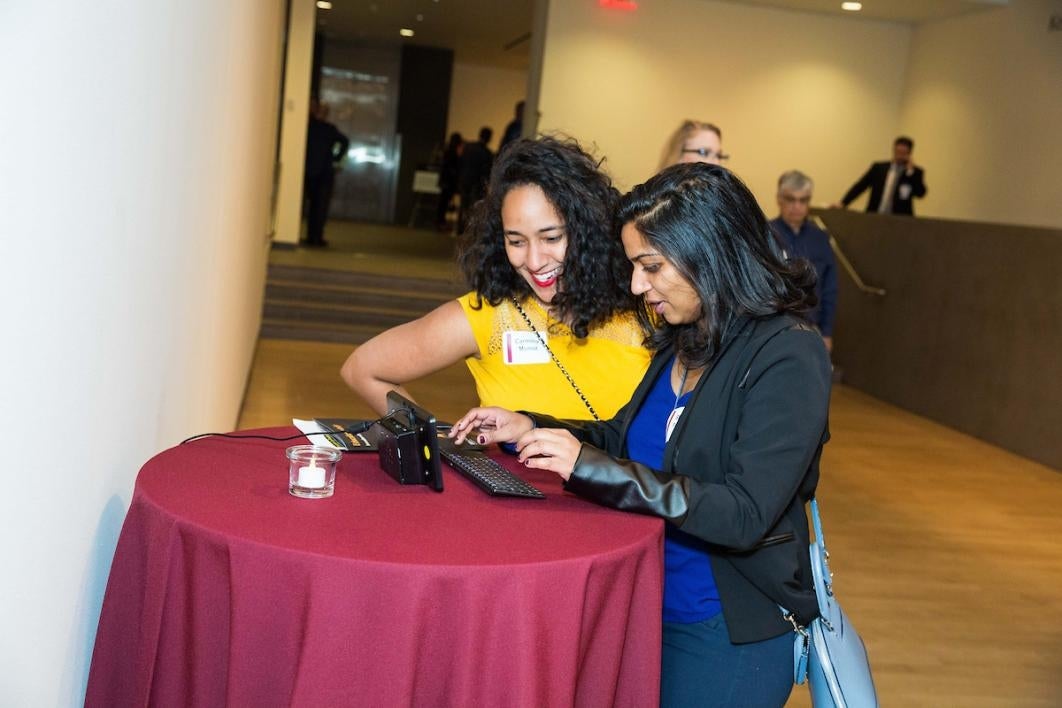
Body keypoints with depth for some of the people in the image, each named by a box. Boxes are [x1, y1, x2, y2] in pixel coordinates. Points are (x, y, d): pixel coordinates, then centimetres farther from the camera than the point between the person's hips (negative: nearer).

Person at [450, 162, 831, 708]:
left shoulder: (786, 356, -20)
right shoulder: (681, 339, 0)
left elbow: (744, 516, -27)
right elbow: (628, 436, 13)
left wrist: (591, 465, -29)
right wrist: (531, 430, -1)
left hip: (727, 637, -6)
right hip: (648, 605, 6)